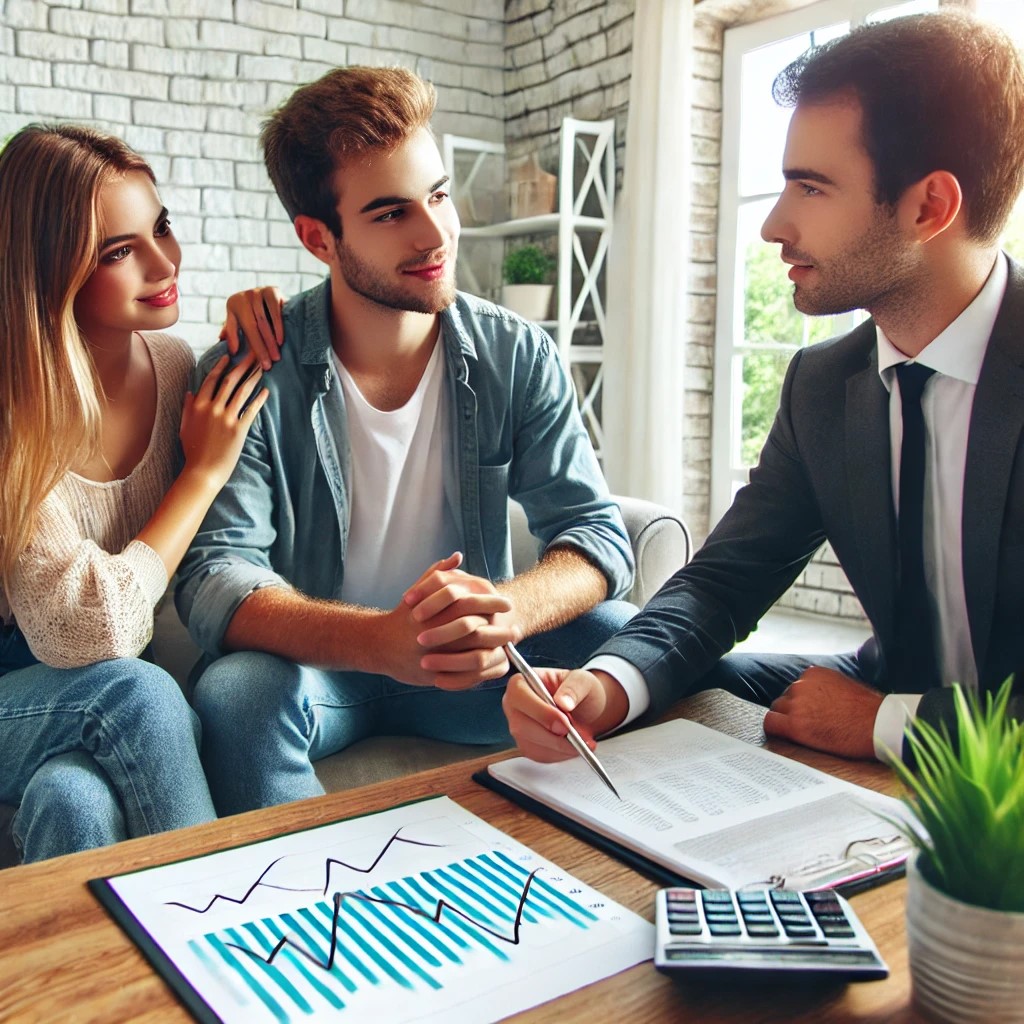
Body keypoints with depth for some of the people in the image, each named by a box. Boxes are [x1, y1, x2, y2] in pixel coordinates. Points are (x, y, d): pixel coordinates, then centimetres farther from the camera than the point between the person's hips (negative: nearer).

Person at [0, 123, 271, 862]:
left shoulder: (178, 367, -5)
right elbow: (86, 633, -26)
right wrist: (205, 470, -17)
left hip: (108, 707, 3)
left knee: (76, 801, -31)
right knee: (134, 693, -33)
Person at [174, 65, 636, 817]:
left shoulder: (519, 357, -5)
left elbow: (598, 532, -9)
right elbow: (216, 578, -21)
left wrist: (509, 610, -33)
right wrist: (381, 641, -40)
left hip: (469, 665, 3)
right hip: (313, 666, -2)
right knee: (238, 692, -33)